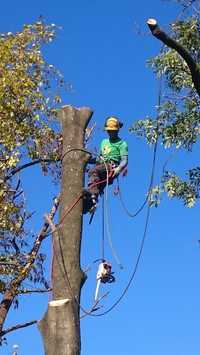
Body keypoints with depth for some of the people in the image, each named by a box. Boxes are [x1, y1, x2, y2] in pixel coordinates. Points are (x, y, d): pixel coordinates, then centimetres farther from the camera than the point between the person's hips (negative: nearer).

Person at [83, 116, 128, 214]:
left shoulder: (122, 144, 10)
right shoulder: (104, 142, 32)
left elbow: (124, 160, -2)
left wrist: (118, 168, -22)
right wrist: (88, 160, 20)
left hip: (111, 167, -7)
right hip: (101, 165, 7)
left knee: (93, 171, -34)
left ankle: (92, 196, -51)